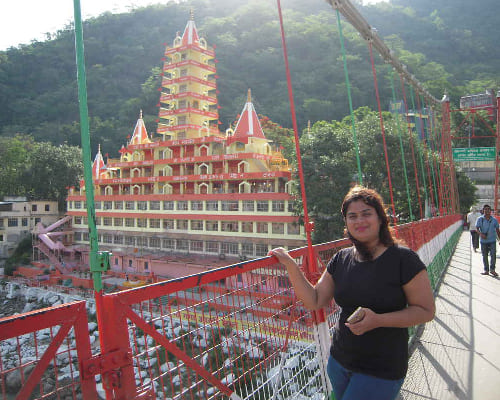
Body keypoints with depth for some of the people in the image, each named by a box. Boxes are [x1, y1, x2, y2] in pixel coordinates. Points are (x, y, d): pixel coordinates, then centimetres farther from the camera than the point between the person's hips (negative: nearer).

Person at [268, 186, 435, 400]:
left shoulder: (402, 259, -13)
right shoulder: (341, 259, 0)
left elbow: (426, 310, -12)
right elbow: (314, 301, 0)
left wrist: (378, 320, -25)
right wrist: (290, 265, -10)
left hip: (381, 371, -5)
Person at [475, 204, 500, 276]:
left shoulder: (494, 220, 1)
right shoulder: (480, 219, -2)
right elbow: (477, 228, -7)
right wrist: (481, 233, -27)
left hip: (492, 240, 0)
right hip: (483, 240, 0)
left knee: (493, 255, -8)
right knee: (484, 256, 7)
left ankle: (492, 269, 7)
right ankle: (486, 270, 19)